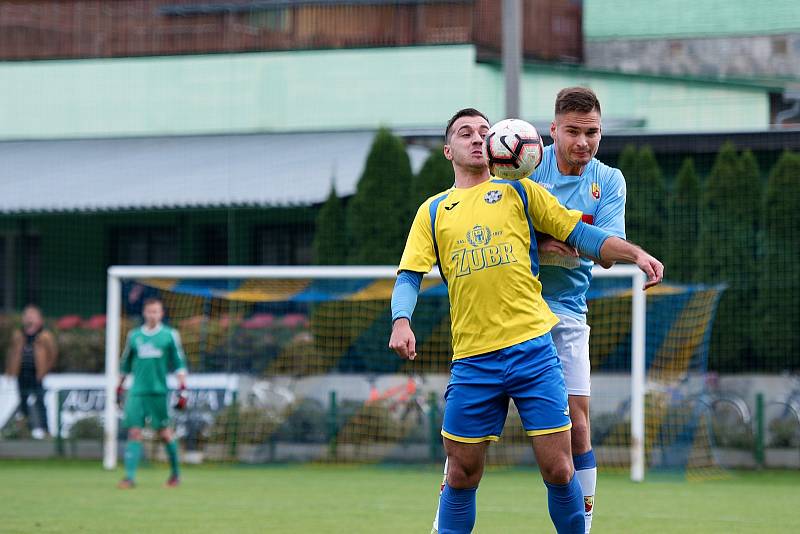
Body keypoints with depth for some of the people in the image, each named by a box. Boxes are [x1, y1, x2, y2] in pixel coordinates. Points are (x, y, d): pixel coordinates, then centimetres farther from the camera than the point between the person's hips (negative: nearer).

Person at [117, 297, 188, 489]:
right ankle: (130, 476, -9)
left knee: (164, 432, 3)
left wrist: (182, 390, -3)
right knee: (134, 432, -6)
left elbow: (179, 364, 4)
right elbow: (125, 365, 20)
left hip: (159, 391, -2)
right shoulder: (134, 336, 9)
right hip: (137, 392, 2)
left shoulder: (169, 335, 2)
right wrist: (119, 387, 21)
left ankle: (175, 472, 21)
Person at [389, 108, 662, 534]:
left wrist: (635, 253, -7)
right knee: (461, 474, 5)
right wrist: (401, 322, -12)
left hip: (532, 349, -1)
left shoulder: (519, 192, 12)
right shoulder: (433, 211, 15)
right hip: (472, 359, 1)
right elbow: (409, 277, 7)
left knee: (558, 470, -4)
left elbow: (579, 233, 8)